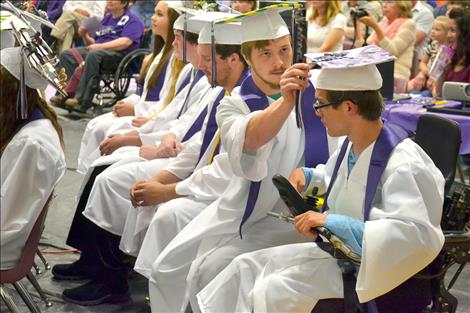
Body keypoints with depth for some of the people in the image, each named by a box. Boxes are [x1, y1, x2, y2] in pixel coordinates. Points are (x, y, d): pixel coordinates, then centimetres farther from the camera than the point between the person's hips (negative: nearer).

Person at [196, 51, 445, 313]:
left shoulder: (402, 166, -25)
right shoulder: (353, 144, 0)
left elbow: (418, 235, -36)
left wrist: (337, 223, -36)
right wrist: (306, 175, 1)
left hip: (374, 270, -9)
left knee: (271, 291, -21)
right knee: (245, 268, 3)